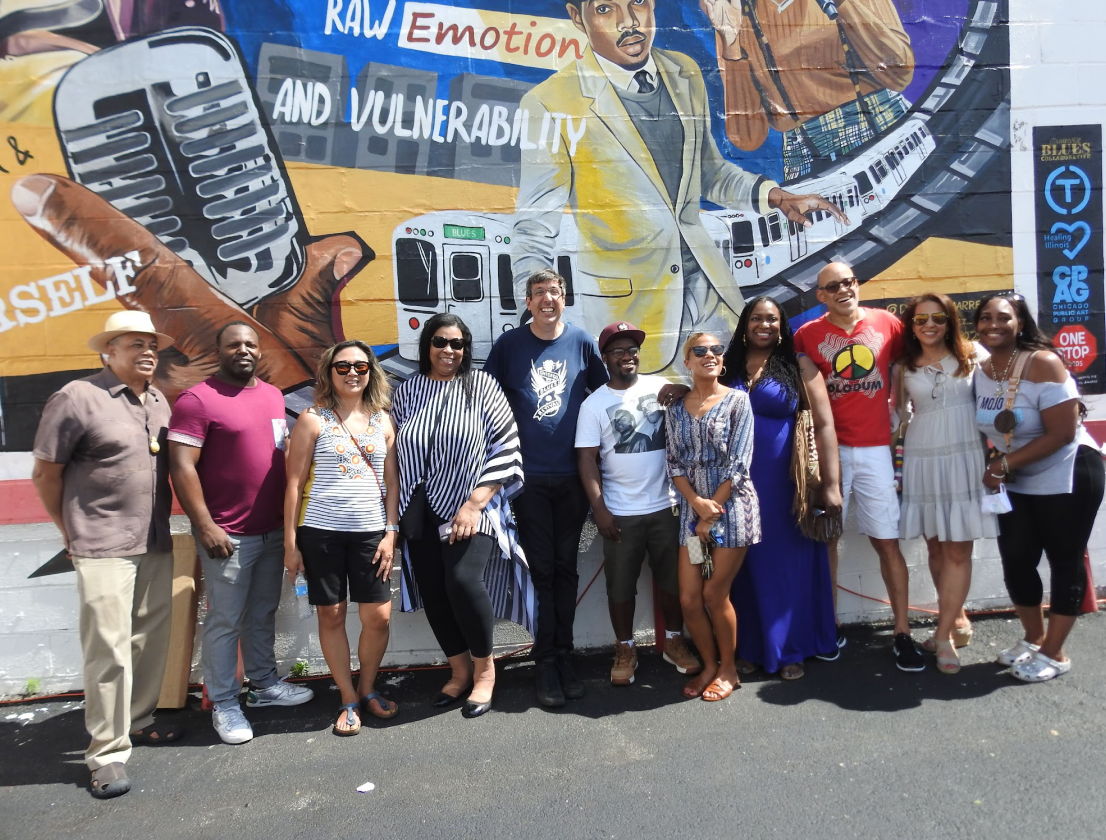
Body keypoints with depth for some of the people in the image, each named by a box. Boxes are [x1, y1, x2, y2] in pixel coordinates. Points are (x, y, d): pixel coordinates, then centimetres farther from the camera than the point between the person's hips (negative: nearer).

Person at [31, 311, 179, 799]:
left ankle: (138, 721, 32)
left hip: (157, 546, 6)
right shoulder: (77, 398, -8)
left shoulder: (159, 402, 10)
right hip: (103, 551, -6)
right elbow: (45, 474, -3)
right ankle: (108, 754, 9)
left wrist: (164, 524, 15)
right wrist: (72, 532, 2)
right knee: (108, 651, -3)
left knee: (152, 640, 14)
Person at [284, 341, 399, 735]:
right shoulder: (313, 420, 0)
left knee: (379, 616, 1)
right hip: (321, 532, -2)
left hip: (371, 532, 2)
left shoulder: (383, 420, 8)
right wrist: (290, 542, -4)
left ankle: (367, 688, 26)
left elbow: (392, 482, 9)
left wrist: (390, 532, 1)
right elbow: (295, 483, -1)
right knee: (331, 614, 6)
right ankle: (349, 700, 23)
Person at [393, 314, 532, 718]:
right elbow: (395, 453, 11)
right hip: (424, 513, 4)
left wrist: (473, 505, -14)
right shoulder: (407, 392, 7)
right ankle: (460, 670, 27)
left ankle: (484, 668, 6)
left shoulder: (481, 386, -2)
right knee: (432, 592, 4)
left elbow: (505, 449, -7)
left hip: (473, 509, -4)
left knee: (463, 581, -20)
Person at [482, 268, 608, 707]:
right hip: (529, 477, -1)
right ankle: (545, 663, 16)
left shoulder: (581, 341, 3)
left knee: (566, 569, 10)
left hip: (572, 475, 1)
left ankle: (564, 657, 23)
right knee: (541, 570, 4)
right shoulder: (509, 344, 1)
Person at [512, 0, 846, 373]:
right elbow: (533, 234, -12)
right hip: (627, 304, -5)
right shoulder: (551, 104, -15)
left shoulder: (685, 73, 3)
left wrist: (775, 196, 0)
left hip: (709, 285, 6)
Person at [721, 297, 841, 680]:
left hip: (785, 483, -2)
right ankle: (750, 648, 26)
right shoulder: (728, 368, 7)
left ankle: (791, 650, 25)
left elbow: (824, 424, -6)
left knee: (790, 565, 8)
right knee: (748, 567, 11)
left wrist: (832, 483, -12)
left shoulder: (799, 365, 0)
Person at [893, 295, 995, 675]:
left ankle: (945, 635, 3)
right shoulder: (903, 368, 6)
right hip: (923, 461, 2)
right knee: (935, 547, 8)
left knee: (958, 548, -3)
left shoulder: (974, 355, 2)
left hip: (965, 459, -2)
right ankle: (958, 620, 26)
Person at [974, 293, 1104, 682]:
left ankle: (1054, 653, 16)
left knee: (1064, 561, 4)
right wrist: (1000, 467, -7)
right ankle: (1033, 638, 29)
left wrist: (1004, 465, -21)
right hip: (1018, 482, 6)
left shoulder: (1043, 362, -21)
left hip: (1067, 476, -6)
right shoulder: (979, 370, -3)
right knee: (1015, 560, 7)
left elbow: (1062, 433, -24)